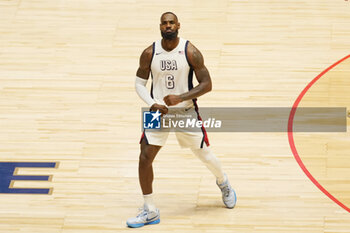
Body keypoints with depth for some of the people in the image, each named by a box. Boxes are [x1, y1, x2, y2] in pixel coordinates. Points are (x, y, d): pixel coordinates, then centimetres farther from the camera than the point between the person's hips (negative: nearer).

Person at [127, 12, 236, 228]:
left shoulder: (190, 52, -14)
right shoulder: (149, 53, -8)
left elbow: (207, 84, -12)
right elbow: (140, 83, 1)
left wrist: (180, 98, -25)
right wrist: (153, 104, -17)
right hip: (159, 112, 1)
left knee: (205, 154, 13)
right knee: (145, 158, -10)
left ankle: (223, 183, 47)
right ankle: (150, 211, 2)